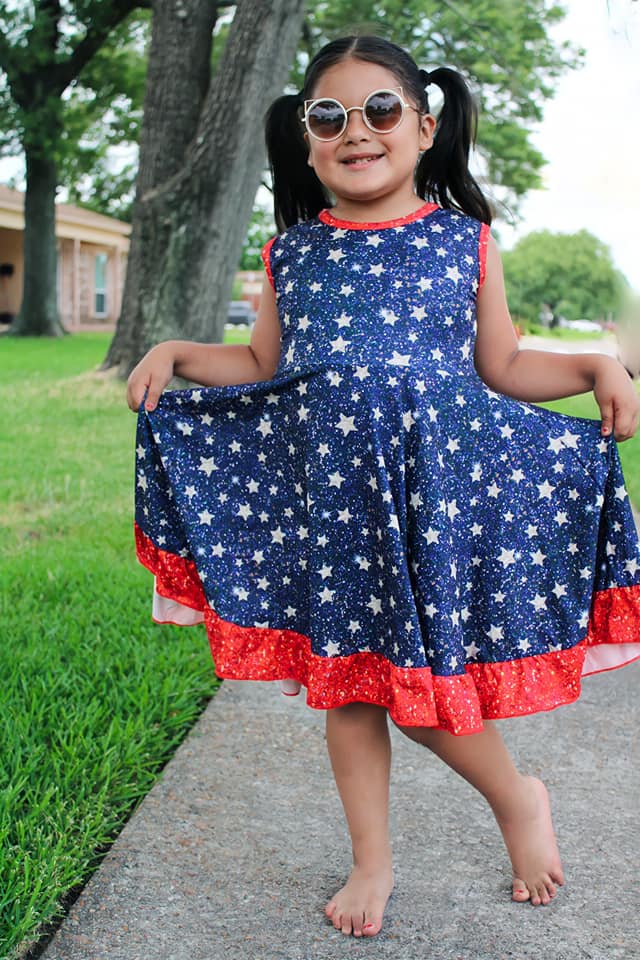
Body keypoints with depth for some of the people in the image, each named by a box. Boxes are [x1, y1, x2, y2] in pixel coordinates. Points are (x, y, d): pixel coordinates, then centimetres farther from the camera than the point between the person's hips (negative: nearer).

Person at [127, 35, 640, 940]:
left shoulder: (464, 239, 4)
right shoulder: (292, 251, 7)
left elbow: (504, 367, 9)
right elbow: (262, 367, 17)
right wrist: (177, 352, 4)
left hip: (439, 482, -2)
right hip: (327, 490, 3)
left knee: (424, 670, -3)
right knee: (344, 673, 9)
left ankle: (517, 797, 29)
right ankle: (372, 858, 28)